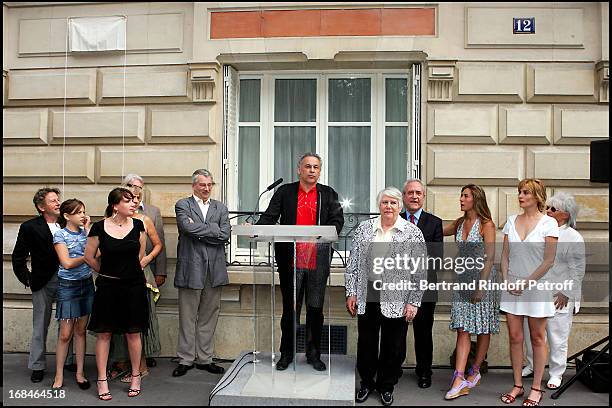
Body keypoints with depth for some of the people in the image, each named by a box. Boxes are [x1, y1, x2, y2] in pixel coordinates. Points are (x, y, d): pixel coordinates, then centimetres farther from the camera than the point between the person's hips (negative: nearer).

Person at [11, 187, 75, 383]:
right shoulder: (30, 227, -6)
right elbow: (18, 257, -1)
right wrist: (26, 278, -1)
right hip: (44, 283, -2)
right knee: (40, 326, 8)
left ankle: (68, 360, 27)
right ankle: (37, 366, 21)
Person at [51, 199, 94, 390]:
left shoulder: (85, 232, 7)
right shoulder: (60, 235, -7)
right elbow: (67, 263, -15)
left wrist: (88, 229, -5)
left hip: (86, 283, 4)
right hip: (68, 286, -4)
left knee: (81, 330, 10)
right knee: (65, 334, -1)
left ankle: (80, 373, 19)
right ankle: (59, 376, 13)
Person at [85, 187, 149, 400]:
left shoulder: (138, 225, -1)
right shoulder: (99, 227, -6)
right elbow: (89, 257, 4)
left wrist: (132, 271, 11)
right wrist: (107, 272, 12)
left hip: (134, 286, 1)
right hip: (107, 287, -1)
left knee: (133, 333, 8)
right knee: (104, 333, 5)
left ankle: (135, 376, 23)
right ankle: (102, 380, 18)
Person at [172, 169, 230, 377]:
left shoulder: (221, 208, 13)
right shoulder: (182, 205, 4)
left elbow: (225, 235, -1)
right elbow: (188, 227, -15)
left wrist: (199, 231, -7)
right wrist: (212, 230, -7)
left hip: (214, 268, 3)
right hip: (191, 268, -3)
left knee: (209, 316, 10)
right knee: (187, 317, 5)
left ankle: (204, 358, 20)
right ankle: (185, 359, 16)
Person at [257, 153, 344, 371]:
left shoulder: (328, 194, 10)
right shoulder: (285, 192, 8)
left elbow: (337, 220, 1)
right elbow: (269, 216, 1)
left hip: (318, 261, 1)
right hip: (290, 260, 0)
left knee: (316, 308, 9)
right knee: (290, 308, 9)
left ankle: (313, 354, 23)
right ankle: (287, 353, 23)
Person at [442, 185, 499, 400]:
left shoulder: (486, 225, -8)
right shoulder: (459, 223, 9)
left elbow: (489, 258, -12)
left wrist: (481, 286, -17)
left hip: (482, 277, -5)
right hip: (463, 278, 5)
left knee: (483, 329, 8)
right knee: (463, 329, -2)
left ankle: (475, 371, 23)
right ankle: (459, 379, -3)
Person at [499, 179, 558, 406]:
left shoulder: (548, 223, -7)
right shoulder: (511, 221, 6)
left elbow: (549, 260, -10)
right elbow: (505, 255, 7)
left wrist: (526, 283, -12)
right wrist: (506, 282, -3)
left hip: (536, 286, -4)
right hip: (512, 287, 4)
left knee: (537, 339, 7)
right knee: (514, 337, 7)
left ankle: (536, 388, 18)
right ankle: (517, 386, 19)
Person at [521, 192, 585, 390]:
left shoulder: (573, 238, -9)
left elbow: (577, 270, -10)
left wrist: (566, 293, -12)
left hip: (559, 297, -6)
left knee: (557, 338, 4)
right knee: (530, 333, 14)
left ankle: (556, 373, 21)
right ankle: (532, 366, 32)